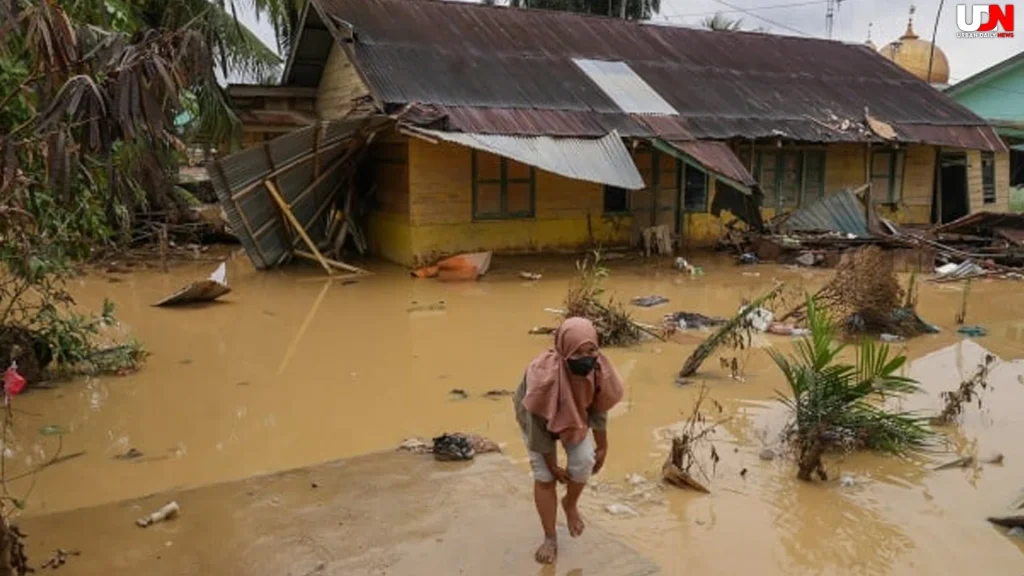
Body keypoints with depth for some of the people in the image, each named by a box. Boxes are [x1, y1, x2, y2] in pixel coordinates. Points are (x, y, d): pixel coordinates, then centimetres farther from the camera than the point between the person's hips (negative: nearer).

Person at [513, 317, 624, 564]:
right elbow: (538, 423, -29)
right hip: (536, 416, -3)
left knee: (583, 462, -11)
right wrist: (552, 465, -18)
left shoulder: (599, 368, -31)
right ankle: (550, 538, 17)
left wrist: (602, 447, 0)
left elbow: (598, 408, -11)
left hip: (575, 416, 3)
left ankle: (570, 505, 22)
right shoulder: (545, 375, -43)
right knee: (544, 477, -4)